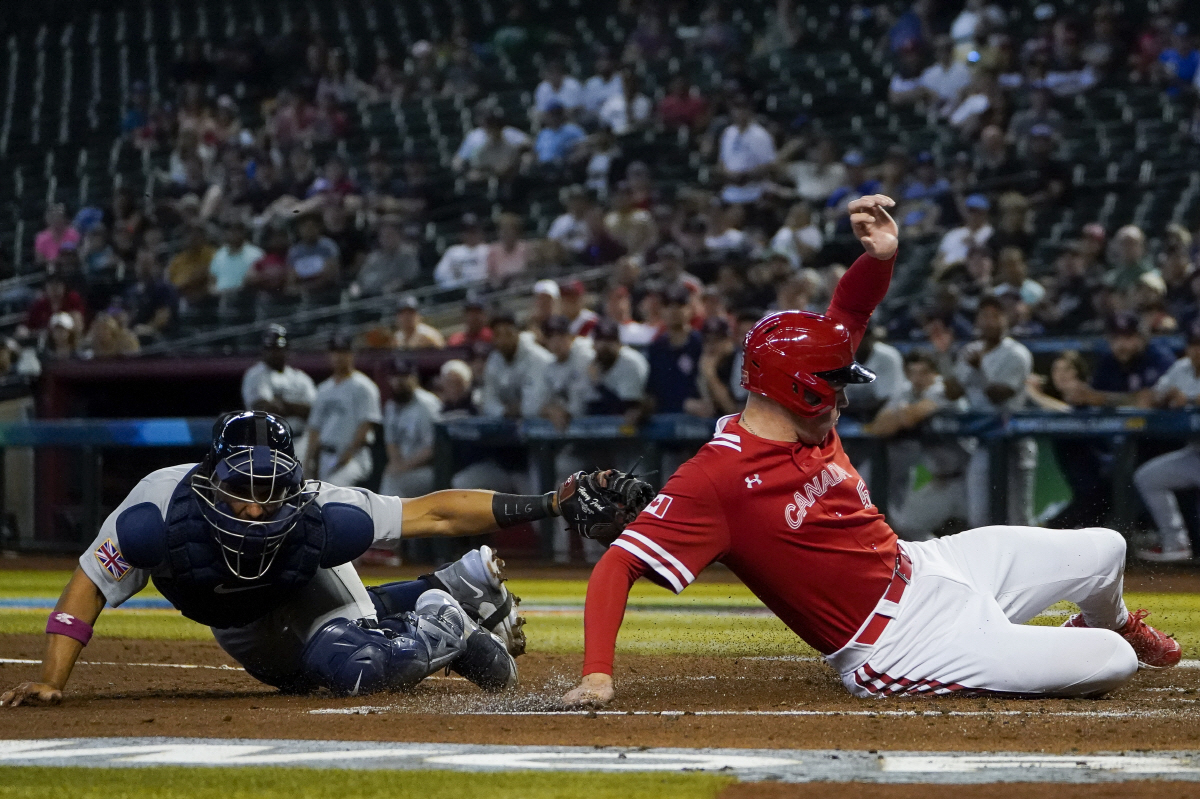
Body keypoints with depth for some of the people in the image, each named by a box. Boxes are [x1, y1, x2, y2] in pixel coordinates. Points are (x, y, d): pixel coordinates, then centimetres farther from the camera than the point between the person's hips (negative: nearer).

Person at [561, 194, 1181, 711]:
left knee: (1104, 550, 18)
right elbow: (616, 568, -31)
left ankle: (1107, 625, 55)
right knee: (1114, 665, -15)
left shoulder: (805, 423, -2)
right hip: (897, 645, -9)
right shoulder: (717, 479, -27)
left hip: (919, 566, 9)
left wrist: (881, 254, -17)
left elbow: (851, 312, 5)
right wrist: (597, 676, -43)